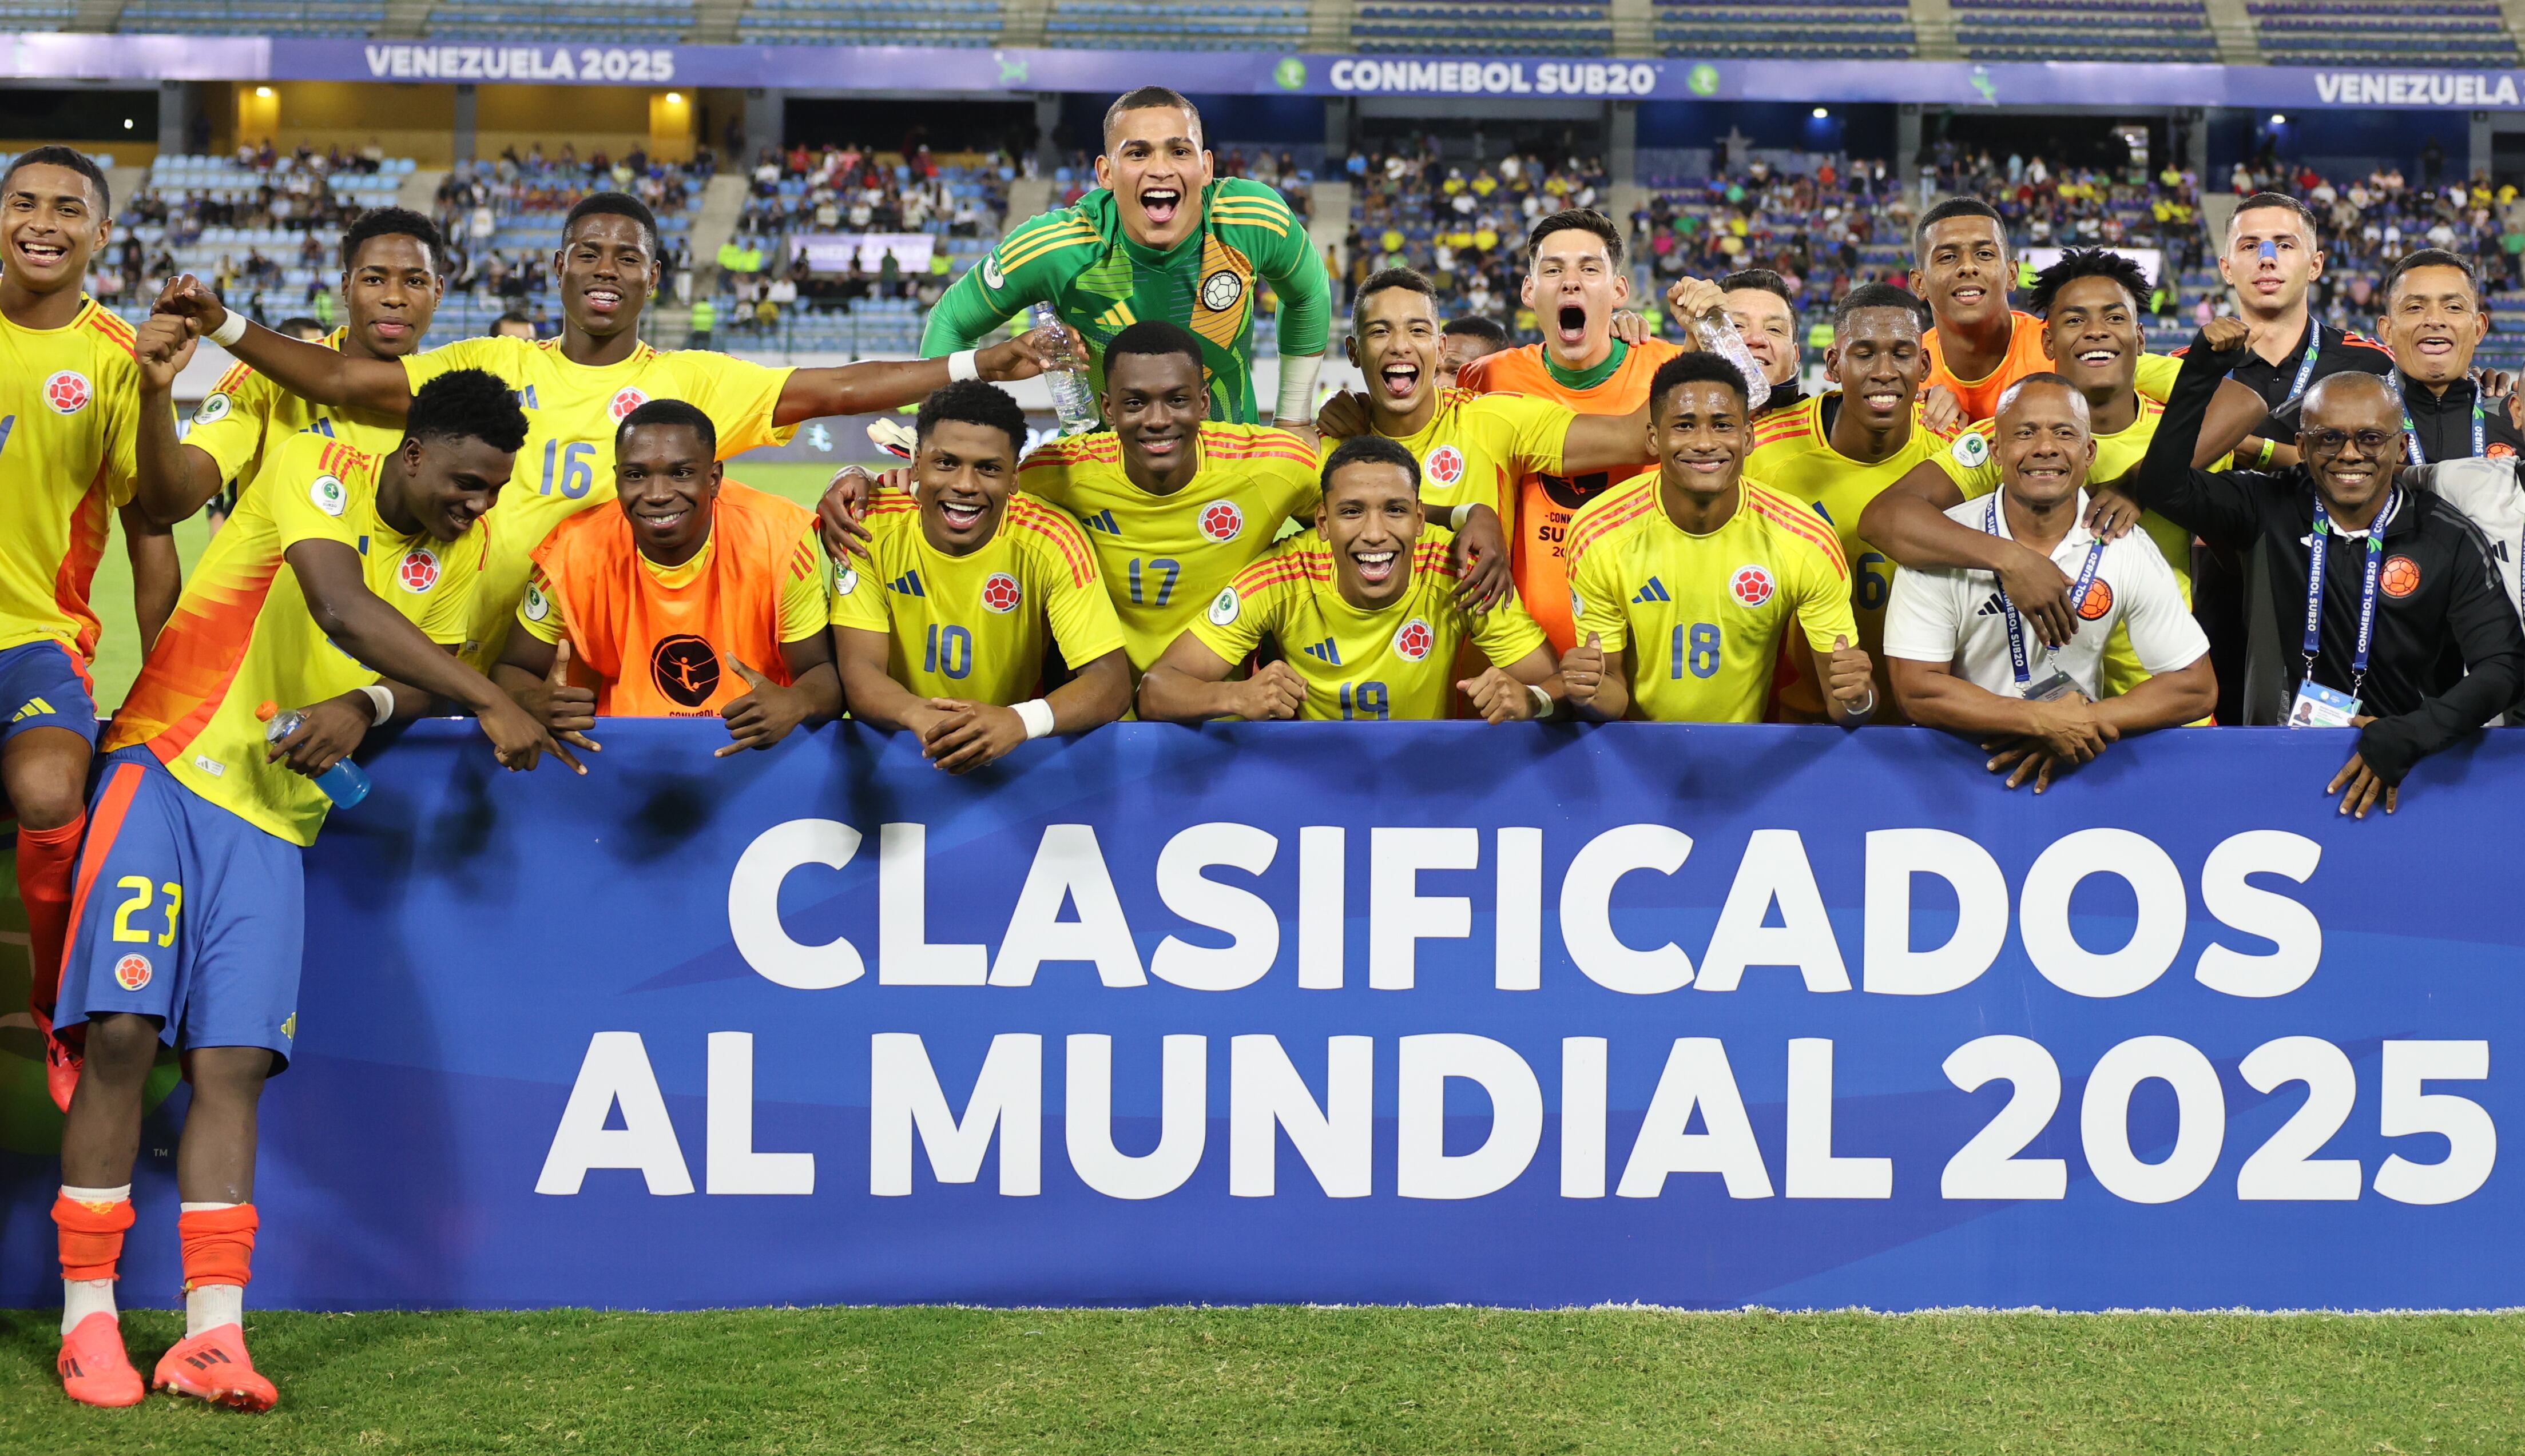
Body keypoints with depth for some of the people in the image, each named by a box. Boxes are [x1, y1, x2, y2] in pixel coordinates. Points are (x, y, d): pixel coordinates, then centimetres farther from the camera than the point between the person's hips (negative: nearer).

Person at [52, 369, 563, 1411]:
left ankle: (213, 1333, -6)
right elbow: (343, 609, -29)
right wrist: (492, 703, -34)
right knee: (125, 1028, -12)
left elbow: (428, 669, 11)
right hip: (168, 767, -4)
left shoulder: (461, 545, 6)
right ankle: (87, 1316, 0)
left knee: (233, 1060, -5)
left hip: (276, 815, 4)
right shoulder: (314, 469, -12)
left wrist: (366, 707, -12)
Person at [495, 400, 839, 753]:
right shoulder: (575, 552, -13)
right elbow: (513, 670, -1)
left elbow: (822, 672, -7)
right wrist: (538, 704, -26)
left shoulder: (778, 539, -15)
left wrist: (795, 705, -32)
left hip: (757, 750, -1)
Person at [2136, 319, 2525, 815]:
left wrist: (2412, 735, -20)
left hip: (2407, 771, 0)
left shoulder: (2450, 542, -1)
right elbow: (2163, 486, -9)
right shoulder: (2270, 509, 2)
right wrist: (2202, 368, -13)